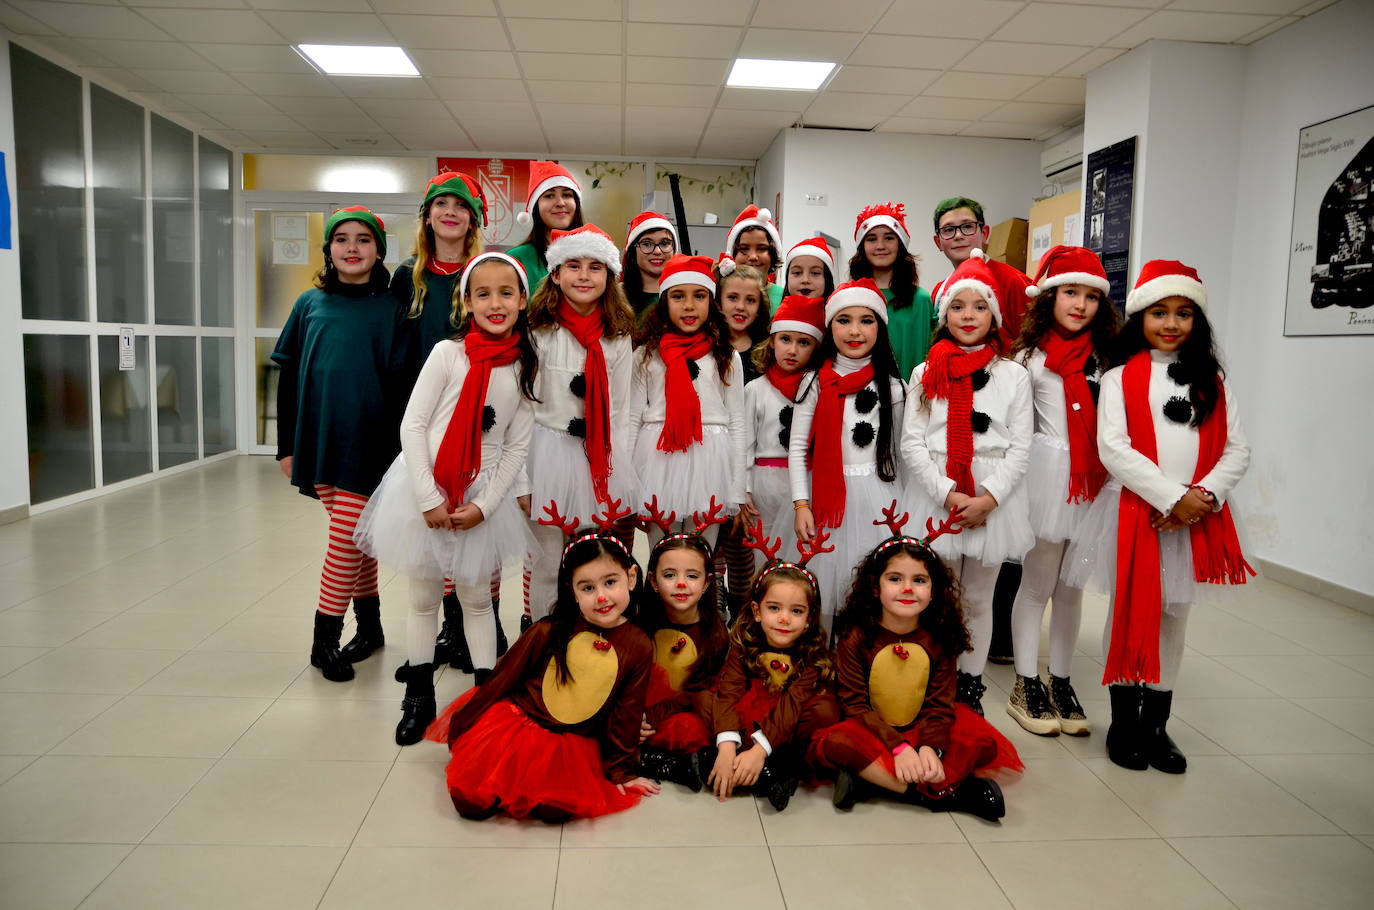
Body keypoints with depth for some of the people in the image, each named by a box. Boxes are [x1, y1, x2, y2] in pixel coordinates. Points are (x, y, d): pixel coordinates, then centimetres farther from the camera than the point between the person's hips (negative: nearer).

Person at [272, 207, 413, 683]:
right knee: (355, 537, 12)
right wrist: (287, 445, 7)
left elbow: (402, 383, -3)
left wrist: (397, 448, -8)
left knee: (346, 538, -4)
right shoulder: (310, 303, 8)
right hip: (318, 441, 3)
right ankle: (369, 628, 26)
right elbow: (289, 377, 9)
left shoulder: (390, 308, -1)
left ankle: (324, 640, 10)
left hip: (366, 444, -3)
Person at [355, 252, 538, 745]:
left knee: (476, 598, 11)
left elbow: (517, 447, 1)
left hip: (481, 495, 1)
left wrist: (484, 505, -8)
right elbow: (412, 425, -8)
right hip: (424, 487, -1)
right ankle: (419, 698, 24)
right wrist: (428, 498, -13)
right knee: (424, 598, 10)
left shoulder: (524, 367, 0)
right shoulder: (448, 353, -6)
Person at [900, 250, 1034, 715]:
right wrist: (947, 494, -12)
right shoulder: (926, 374, 5)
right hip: (936, 493, 0)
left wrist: (988, 497, -13)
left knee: (978, 600, 9)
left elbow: (1020, 447, 0)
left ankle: (970, 689, 22)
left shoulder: (1013, 375, 4)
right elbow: (912, 442, -1)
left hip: (994, 496, 0)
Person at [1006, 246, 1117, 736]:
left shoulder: (1104, 356, 9)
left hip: (1093, 480, 4)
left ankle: (1061, 683, 22)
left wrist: (1111, 475, 0)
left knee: (1071, 586, 11)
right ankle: (1026, 686, 14)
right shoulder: (1031, 354, -1)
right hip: (1047, 473, -4)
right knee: (1038, 583, 3)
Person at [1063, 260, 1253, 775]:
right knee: (1129, 612, 5)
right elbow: (1113, 448, -11)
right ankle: (1123, 723, 18)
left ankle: (1156, 725, 22)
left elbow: (1237, 450, 4)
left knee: (1174, 617, 10)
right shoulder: (1120, 378, 0)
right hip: (1133, 512, -3)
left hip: (1196, 516, 3)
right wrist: (1172, 496, -17)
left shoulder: (1212, 381, 11)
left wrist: (1203, 496, -12)